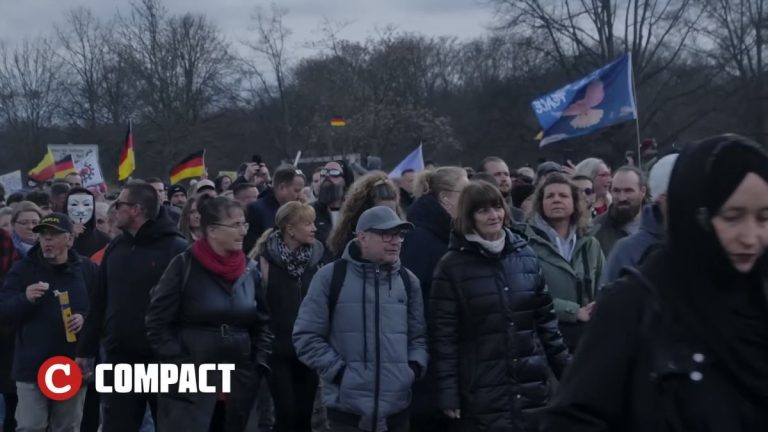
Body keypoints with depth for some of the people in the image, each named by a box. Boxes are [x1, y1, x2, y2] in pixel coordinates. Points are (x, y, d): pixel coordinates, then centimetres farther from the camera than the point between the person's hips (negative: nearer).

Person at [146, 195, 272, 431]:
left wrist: (259, 366, 4)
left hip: (240, 379, 5)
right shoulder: (184, 266, -7)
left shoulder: (250, 270, 7)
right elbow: (157, 324, -7)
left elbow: (262, 323, 15)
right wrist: (181, 367, -11)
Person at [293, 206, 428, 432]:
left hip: (396, 406, 4)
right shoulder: (331, 276, -3)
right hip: (347, 406, -4)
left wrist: (415, 367, -3)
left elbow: (419, 335, 15)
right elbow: (306, 336, -3)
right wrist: (339, 372, -11)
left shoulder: (408, 280, 9)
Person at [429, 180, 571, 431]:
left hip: (533, 388, 4)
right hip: (482, 395, -3)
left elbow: (545, 318, 13)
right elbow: (442, 334, -6)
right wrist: (448, 393, -10)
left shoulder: (526, 255, 7)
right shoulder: (452, 266, -4)